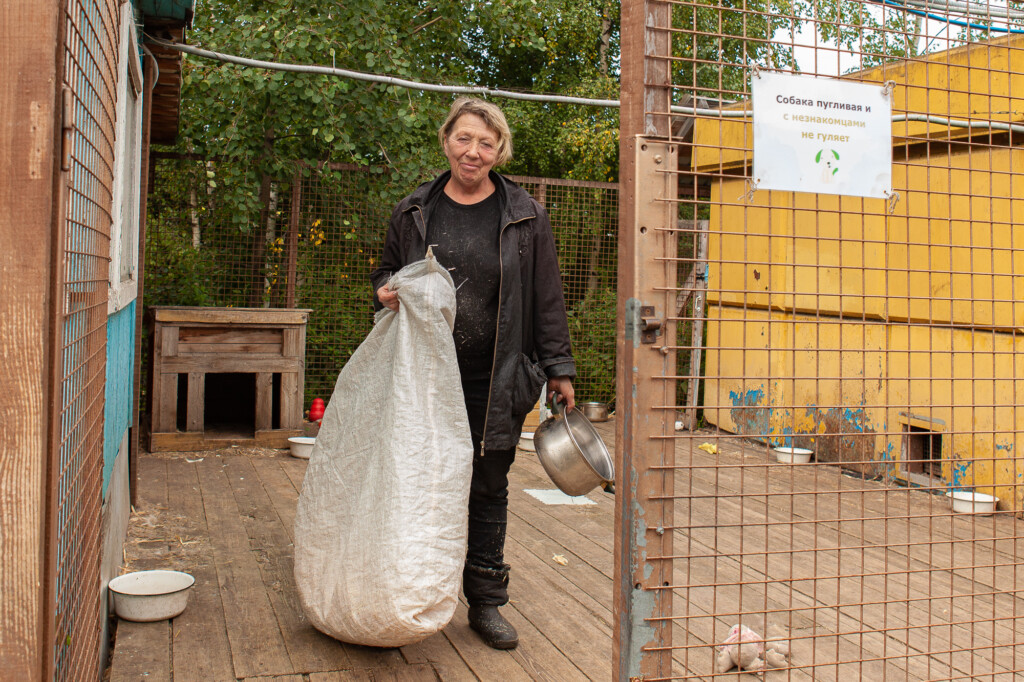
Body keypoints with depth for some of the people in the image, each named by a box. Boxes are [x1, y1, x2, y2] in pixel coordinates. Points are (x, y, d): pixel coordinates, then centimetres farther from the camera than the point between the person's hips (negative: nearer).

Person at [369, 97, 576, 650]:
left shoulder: (525, 216, 2)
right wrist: (384, 292, -5)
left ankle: (486, 603, 21)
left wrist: (558, 368, 2)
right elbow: (387, 271, 19)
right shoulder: (413, 211, 7)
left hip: (497, 382, -1)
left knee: (489, 489, 8)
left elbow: (546, 298, 3)